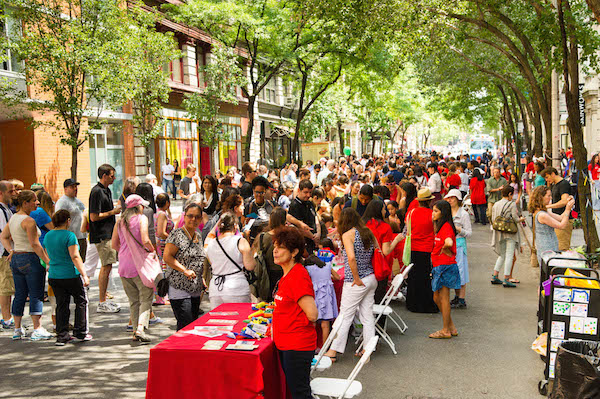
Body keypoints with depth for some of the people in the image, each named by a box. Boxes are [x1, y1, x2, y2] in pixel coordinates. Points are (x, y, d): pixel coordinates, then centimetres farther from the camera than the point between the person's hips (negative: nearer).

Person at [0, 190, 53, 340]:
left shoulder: (13, 218, 10)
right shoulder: (28, 221, -17)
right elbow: (35, 245, -19)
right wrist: (48, 261, -15)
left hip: (16, 260, 9)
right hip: (30, 260, -9)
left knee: (19, 295, 13)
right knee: (36, 295, -2)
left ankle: (17, 330, 19)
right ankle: (37, 330, 0)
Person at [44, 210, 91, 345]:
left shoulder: (48, 236, 7)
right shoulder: (69, 235, -14)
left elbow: (48, 257, 17)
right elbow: (75, 257, -20)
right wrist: (84, 275, -20)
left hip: (54, 277, 6)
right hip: (71, 275, -6)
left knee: (61, 306, 12)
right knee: (81, 302, 11)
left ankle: (62, 336, 12)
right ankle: (80, 333, 13)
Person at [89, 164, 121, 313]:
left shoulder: (107, 190, 15)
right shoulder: (96, 191, -16)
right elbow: (94, 217, -20)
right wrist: (112, 212, -13)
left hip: (108, 234, 10)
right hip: (102, 236, -10)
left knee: (106, 267, 13)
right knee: (106, 267, -7)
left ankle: (104, 300, 21)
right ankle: (102, 304, -1)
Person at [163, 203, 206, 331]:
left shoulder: (198, 236, 13)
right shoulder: (177, 234, -10)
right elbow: (167, 257, -16)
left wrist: (202, 281, 15)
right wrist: (185, 270, -19)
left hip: (195, 291, 8)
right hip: (179, 289, -8)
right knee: (186, 326, -11)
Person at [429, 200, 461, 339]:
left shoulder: (446, 227, -16)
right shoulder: (440, 226, 15)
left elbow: (449, 242, -34)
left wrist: (444, 249, -15)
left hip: (445, 267, -10)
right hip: (438, 267, 10)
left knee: (444, 298, -1)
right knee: (437, 298, 13)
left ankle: (446, 330, 9)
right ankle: (451, 327, 22)